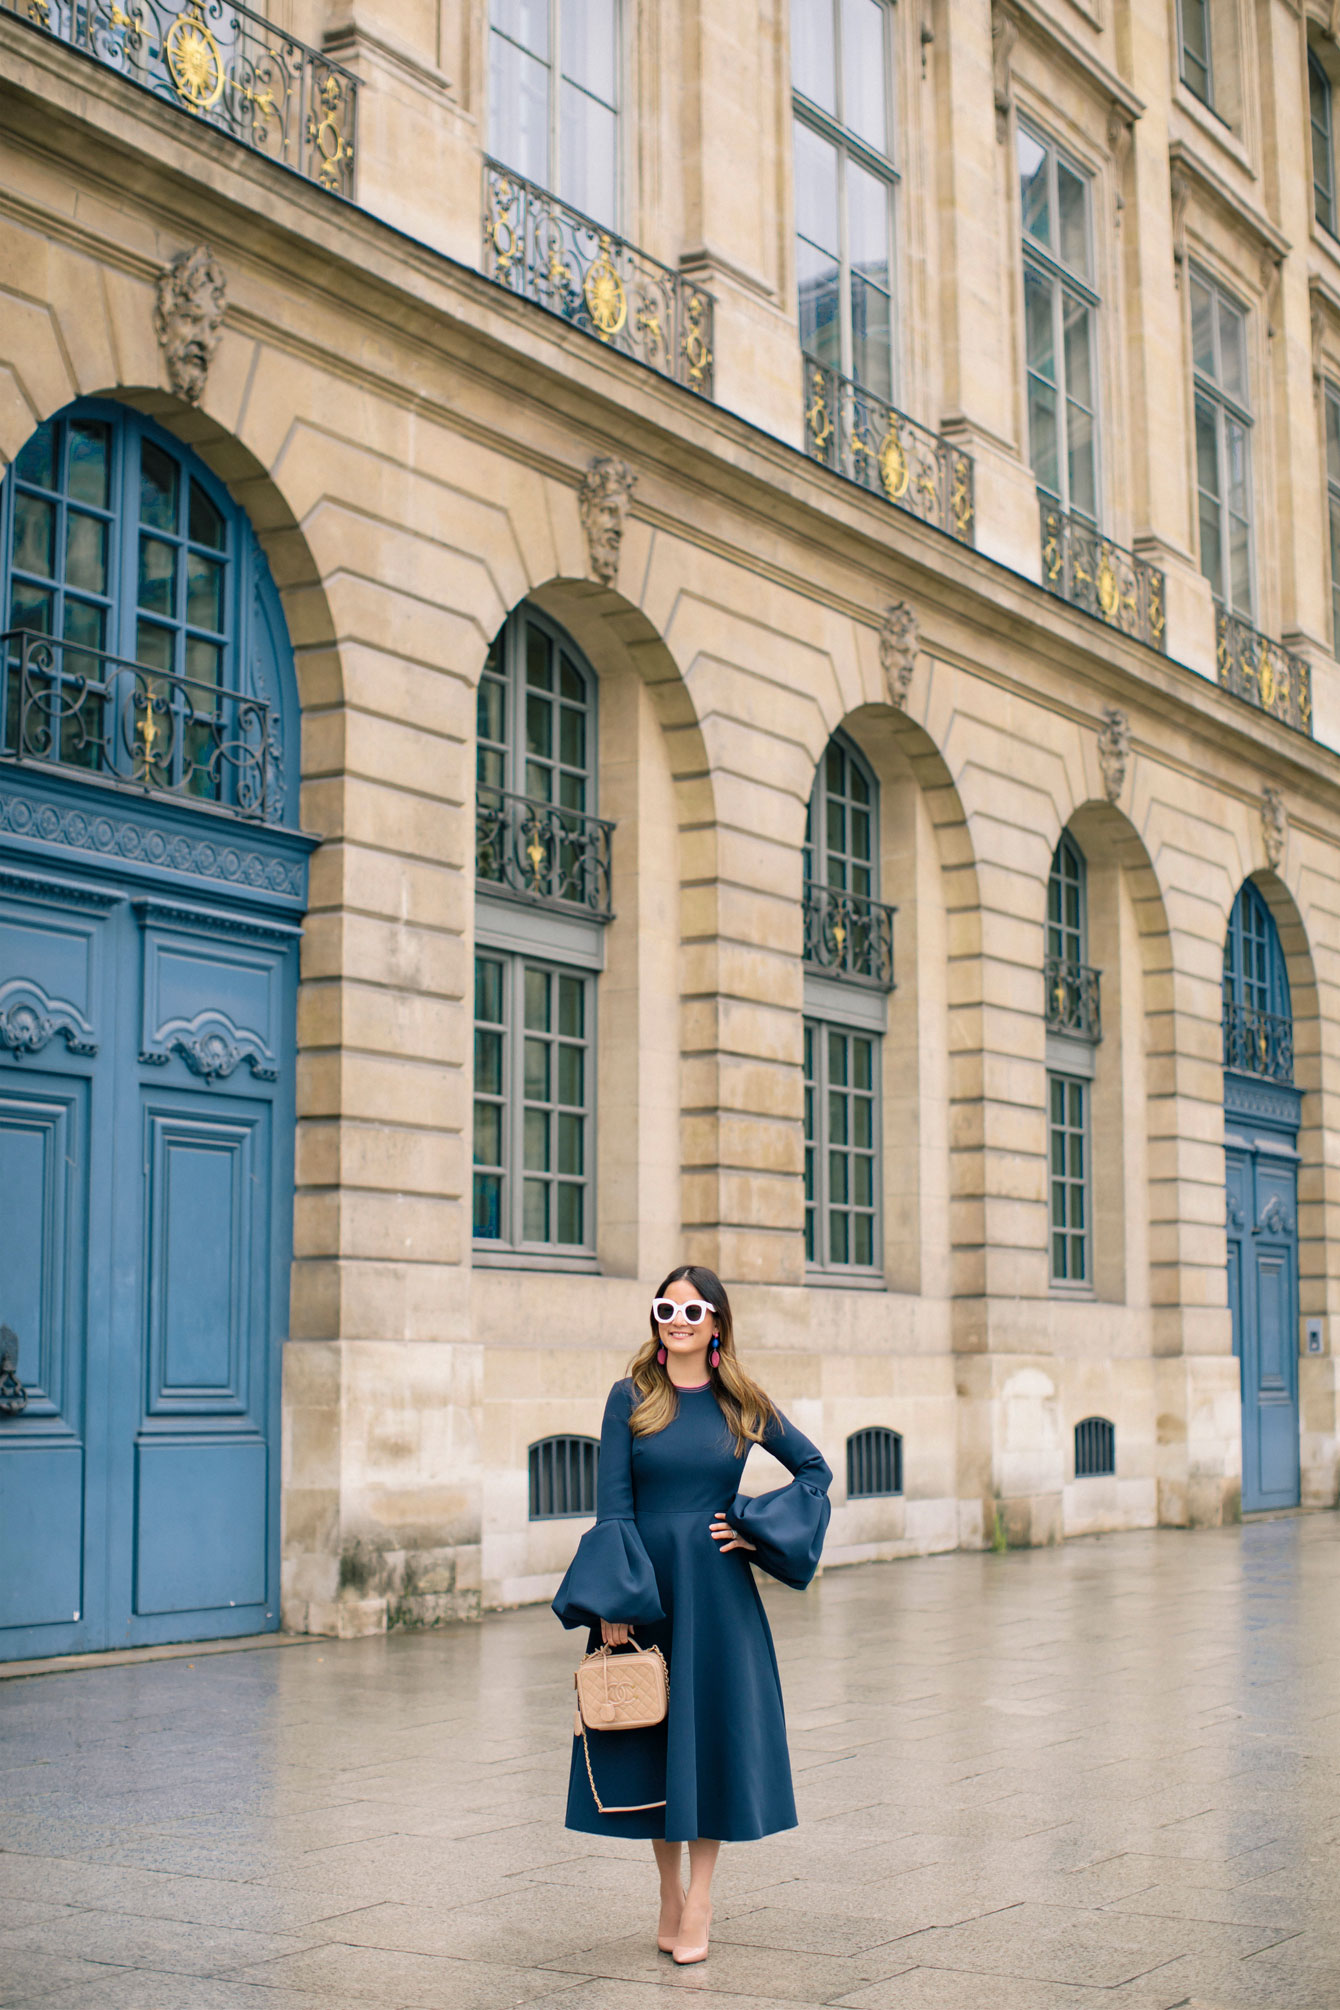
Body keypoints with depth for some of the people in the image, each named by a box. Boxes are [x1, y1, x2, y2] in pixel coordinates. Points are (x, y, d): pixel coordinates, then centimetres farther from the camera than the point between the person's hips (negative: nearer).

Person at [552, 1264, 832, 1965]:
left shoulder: (743, 1404, 2)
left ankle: (697, 1906, 8)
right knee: (649, 1740, 7)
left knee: (710, 1732, 1)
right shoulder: (631, 1398, -1)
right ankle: (670, 1892, 23)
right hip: (643, 1584, 0)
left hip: (716, 1588, 0)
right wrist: (611, 1603, -12)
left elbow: (815, 1469, 12)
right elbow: (613, 1505, -5)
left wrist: (758, 1526, -2)